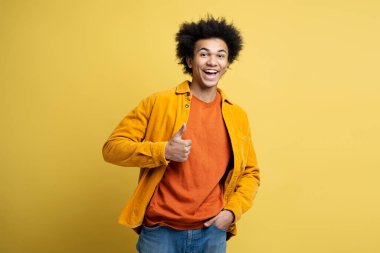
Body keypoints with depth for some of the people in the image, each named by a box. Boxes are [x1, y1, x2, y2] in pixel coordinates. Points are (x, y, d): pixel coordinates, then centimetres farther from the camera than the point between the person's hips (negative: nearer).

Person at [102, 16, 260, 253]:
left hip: (212, 233, 3)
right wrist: (163, 151, -19)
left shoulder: (237, 115, 4)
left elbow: (250, 173, 13)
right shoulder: (159, 102, -5)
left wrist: (232, 210, -2)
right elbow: (113, 147, -6)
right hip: (161, 231, -2)